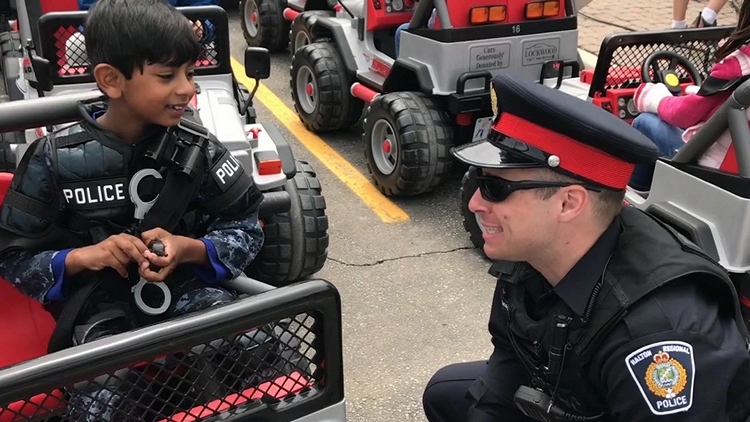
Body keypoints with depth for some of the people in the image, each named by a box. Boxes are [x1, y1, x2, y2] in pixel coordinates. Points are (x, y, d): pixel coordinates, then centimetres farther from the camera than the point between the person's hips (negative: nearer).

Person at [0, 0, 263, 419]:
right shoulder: (56, 159, -7)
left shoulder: (196, 147, -4)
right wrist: (85, 256, -18)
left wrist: (188, 249, -19)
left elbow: (246, 230, 0)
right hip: (100, 305, -1)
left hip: (187, 288, 2)